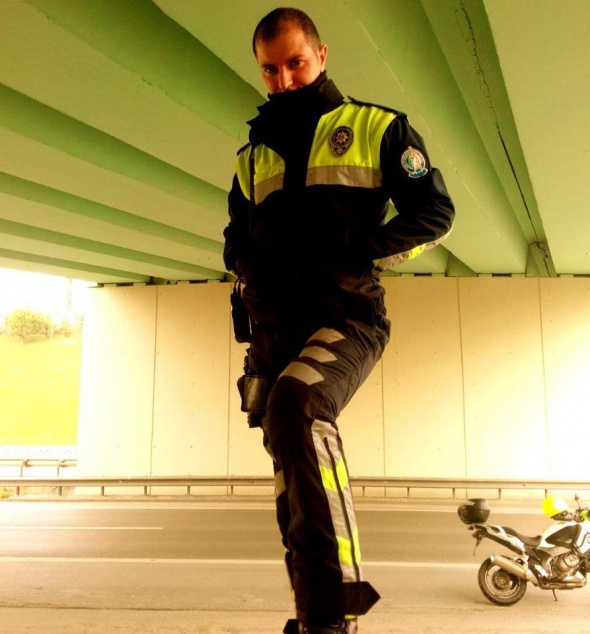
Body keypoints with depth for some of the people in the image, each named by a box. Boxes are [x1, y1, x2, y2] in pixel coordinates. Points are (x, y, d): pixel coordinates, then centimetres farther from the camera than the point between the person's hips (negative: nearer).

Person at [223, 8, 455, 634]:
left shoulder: (379, 128, 7)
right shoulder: (254, 155, 22)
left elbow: (435, 211, 1)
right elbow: (237, 239, 28)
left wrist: (361, 252, -14)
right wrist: (250, 272, 5)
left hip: (347, 317, -5)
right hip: (274, 329, 6)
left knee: (294, 407, -34)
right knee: (293, 479, 7)